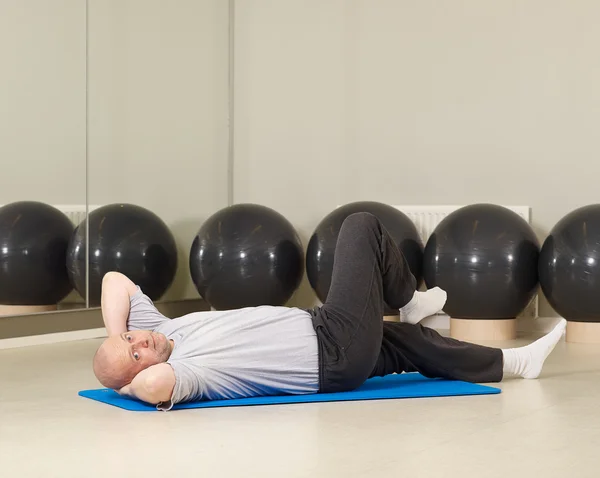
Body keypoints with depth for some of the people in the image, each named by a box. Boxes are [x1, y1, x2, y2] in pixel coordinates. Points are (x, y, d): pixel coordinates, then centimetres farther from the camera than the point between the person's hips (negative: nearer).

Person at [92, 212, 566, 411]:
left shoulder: (159, 330, -5)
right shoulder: (178, 371, -29)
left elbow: (116, 279, 0)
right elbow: (152, 384, -51)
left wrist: (115, 338, -10)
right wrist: (129, 383, -30)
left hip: (317, 331, 8)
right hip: (337, 352, -8)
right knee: (363, 227, 4)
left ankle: (514, 361, 43)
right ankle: (410, 303, 31)